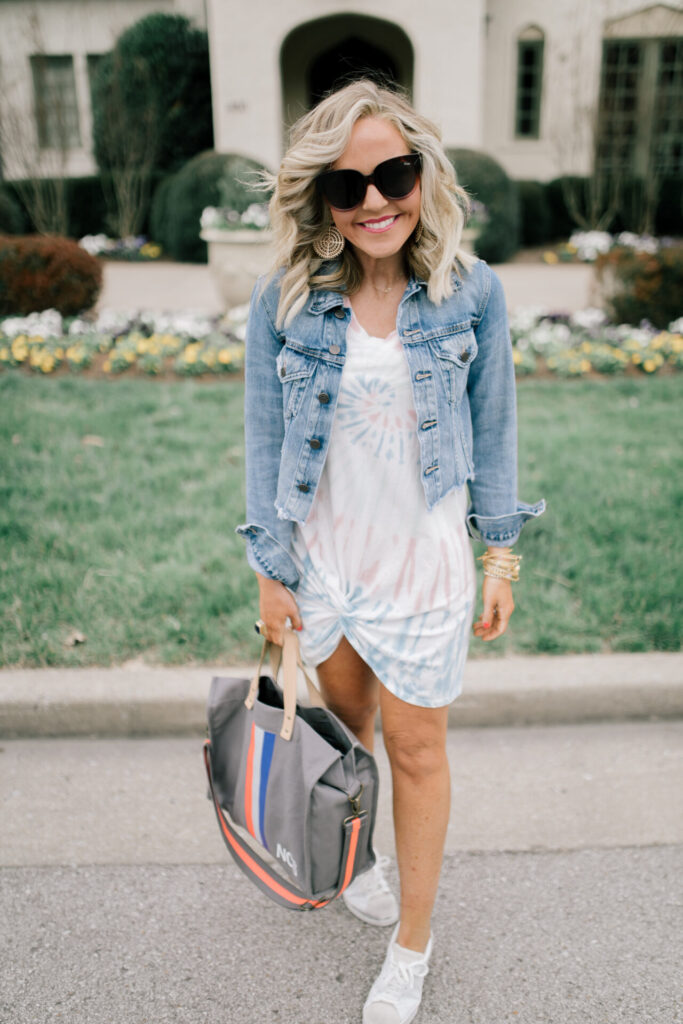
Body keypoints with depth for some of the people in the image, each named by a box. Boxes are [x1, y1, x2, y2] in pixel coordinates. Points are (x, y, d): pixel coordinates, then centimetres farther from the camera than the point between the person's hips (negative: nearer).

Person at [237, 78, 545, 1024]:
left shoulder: (472, 291, -9)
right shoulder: (283, 304, -9)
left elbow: (493, 430, 0)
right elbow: (265, 441, -1)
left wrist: (501, 556, 2)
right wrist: (271, 572, 1)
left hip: (423, 564, -1)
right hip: (323, 562, 1)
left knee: (416, 749, 11)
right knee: (345, 720, 21)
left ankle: (413, 943, 32)